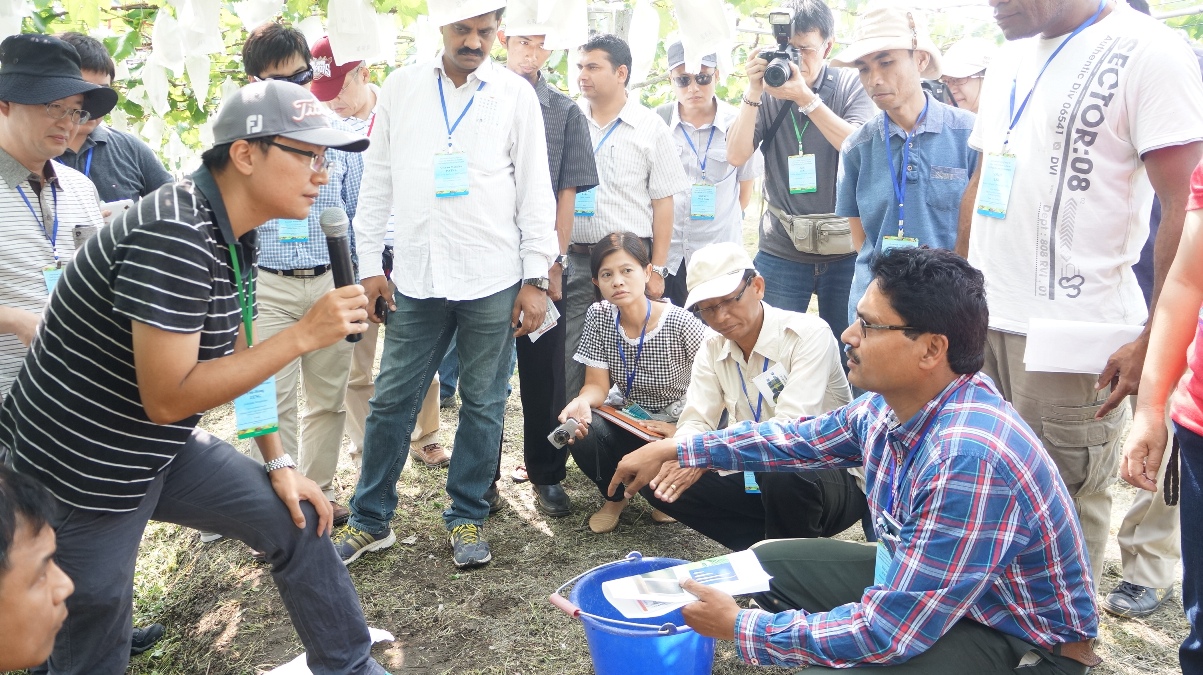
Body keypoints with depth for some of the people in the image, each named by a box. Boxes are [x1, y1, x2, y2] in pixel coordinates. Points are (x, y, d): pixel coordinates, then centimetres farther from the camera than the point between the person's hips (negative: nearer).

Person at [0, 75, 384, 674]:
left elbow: (237, 358, 9)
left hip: (163, 450, 9)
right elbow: (167, 399, -30)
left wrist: (278, 464, 7)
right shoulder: (174, 237, -28)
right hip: (82, 471, -9)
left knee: (297, 521, 9)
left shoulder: (233, 233, 1)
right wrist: (305, 334, -28)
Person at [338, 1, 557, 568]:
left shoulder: (516, 94, 2)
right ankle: (370, 520, 22)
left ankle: (467, 517, 24)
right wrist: (370, 265, 4)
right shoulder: (401, 87, 5)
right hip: (416, 276, 1)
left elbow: (535, 189, 2)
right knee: (391, 401, 7)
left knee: (483, 404, 8)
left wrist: (535, 278, -3)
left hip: (493, 281, -1)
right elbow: (377, 179, 8)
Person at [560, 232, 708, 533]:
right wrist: (583, 402, -35)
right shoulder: (599, 317, -9)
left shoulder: (681, 323, -21)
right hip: (627, 418, 3)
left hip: (676, 424, -3)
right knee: (580, 433, -28)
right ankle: (614, 496, 6)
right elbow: (598, 384, -11)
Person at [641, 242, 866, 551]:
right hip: (757, 476, 6)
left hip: (831, 476, -6)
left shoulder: (809, 334, -19)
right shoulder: (712, 350, 2)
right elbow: (696, 421, -5)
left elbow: (790, 429, -29)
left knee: (781, 474, -39)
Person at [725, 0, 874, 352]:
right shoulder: (767, 92, 3)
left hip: (845, 248, -1)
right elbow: (736, 156, -7)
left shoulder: (851, 85, -1)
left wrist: (804, 96, -23)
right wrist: (754, 92, -16)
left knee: (847, 354, 8)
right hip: (781, 249, 1)